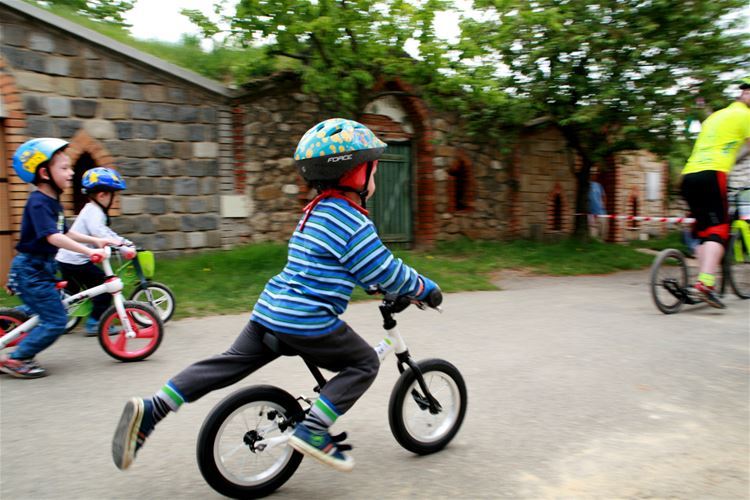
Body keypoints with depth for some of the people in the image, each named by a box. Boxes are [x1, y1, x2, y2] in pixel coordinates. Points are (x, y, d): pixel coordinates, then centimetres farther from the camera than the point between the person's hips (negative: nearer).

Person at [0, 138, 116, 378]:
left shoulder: (52, 202, 11)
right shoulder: (39, 203, -19)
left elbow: (65, 233, 18)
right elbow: (52, 237, -30)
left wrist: (96, 240, 11)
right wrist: (88, 251, -37)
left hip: (41, 268, 10)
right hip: (30, 270, -10)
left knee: (50, 317, 17)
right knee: (56, 320, -9)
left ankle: (24, 356, 27)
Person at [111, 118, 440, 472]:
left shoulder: (316, 210, 18)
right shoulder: (352, 222, -13)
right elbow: (386, 272, -9)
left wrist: (398, 286, 32)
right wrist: (425, 288, 8)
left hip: (270, 309, 9)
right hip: (306, 320, -9)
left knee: (231, 362, 16)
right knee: (364, 363, 7)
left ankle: (151, 408, 12)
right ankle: (313, 430, -1)